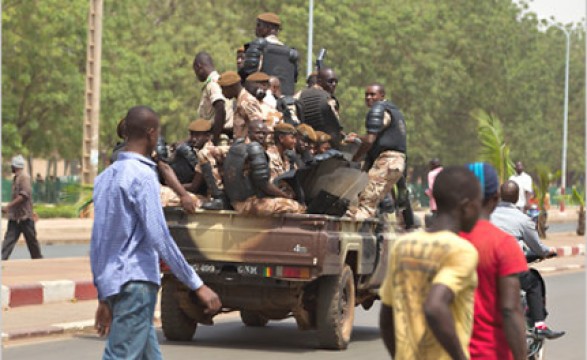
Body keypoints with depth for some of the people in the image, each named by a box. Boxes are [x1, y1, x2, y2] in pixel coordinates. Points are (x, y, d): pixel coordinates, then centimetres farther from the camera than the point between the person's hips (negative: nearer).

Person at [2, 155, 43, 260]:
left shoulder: (24, 178, -13)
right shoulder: (15, 178, 14)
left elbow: (24, 195, -23)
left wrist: (8, 206, -26)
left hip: (25, 216, -8)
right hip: (14, 216, 8)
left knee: (31, 239, 4)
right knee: (9, 239, -4)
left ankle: (37, 258, 17)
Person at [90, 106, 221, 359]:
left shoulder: (105, 176, 16)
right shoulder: (142, 175, -10)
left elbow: (96, 243, 18)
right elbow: (159, 237, -17)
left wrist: (103, 296, 22)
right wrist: (197, 285, -15)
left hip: (111, 283, 9)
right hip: (136, 282, -9)